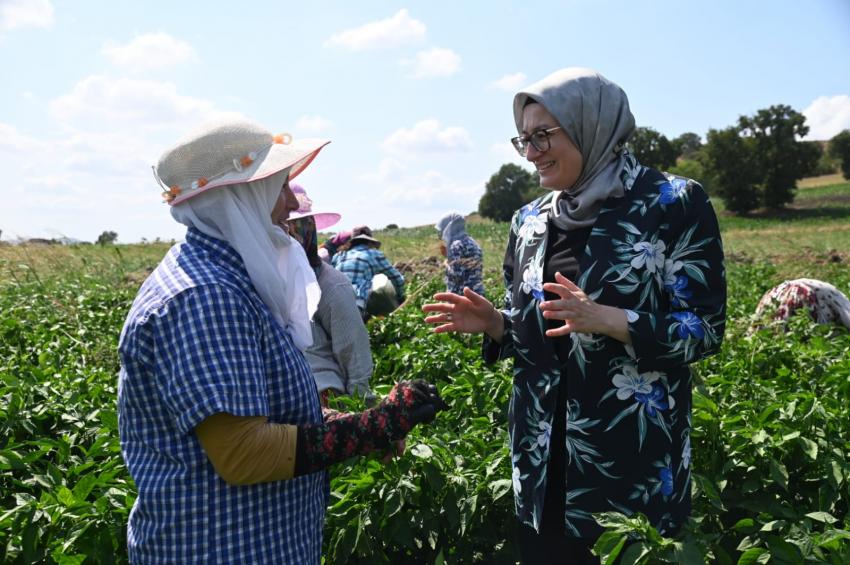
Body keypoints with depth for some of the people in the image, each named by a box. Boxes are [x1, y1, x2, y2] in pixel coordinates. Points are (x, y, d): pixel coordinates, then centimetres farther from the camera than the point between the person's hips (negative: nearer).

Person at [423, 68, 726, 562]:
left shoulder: (675, 204, -8)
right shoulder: (529, 221, 7)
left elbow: (705, 330, -11)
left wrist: (605, 318, -25)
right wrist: (492, 323, -8)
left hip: (634, 452, -4)